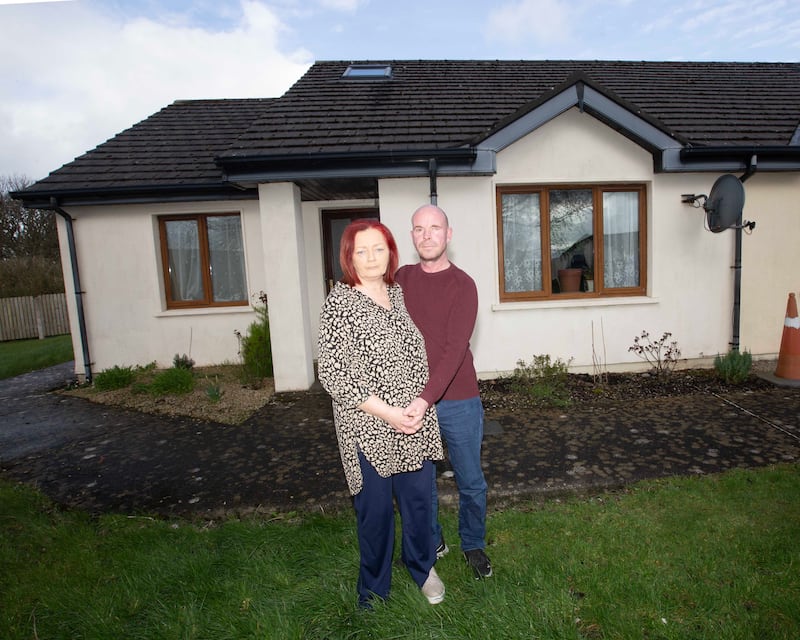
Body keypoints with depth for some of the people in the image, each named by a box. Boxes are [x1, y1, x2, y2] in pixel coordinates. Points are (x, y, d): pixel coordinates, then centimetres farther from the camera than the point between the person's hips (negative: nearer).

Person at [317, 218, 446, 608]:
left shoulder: (400, 294, 6)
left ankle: (421, 566, 46)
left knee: (419, 499, 17)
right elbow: (331, 372, -14)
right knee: (375, 509, 10)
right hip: (368, 429, -4)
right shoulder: (339, 302, -10)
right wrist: (386, 412, -16)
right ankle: (374, 588, 37)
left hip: (416, 423, 5)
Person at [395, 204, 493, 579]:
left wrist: (427, 399, -28)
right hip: (410, 400, 3)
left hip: (457, 401, -2)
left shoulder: (462, 285, -9)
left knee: (471, 482, 12)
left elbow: (455, 349, -18)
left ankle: (473, 545, 37)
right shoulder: (401, 278, 4)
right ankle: (432, 542, 39)